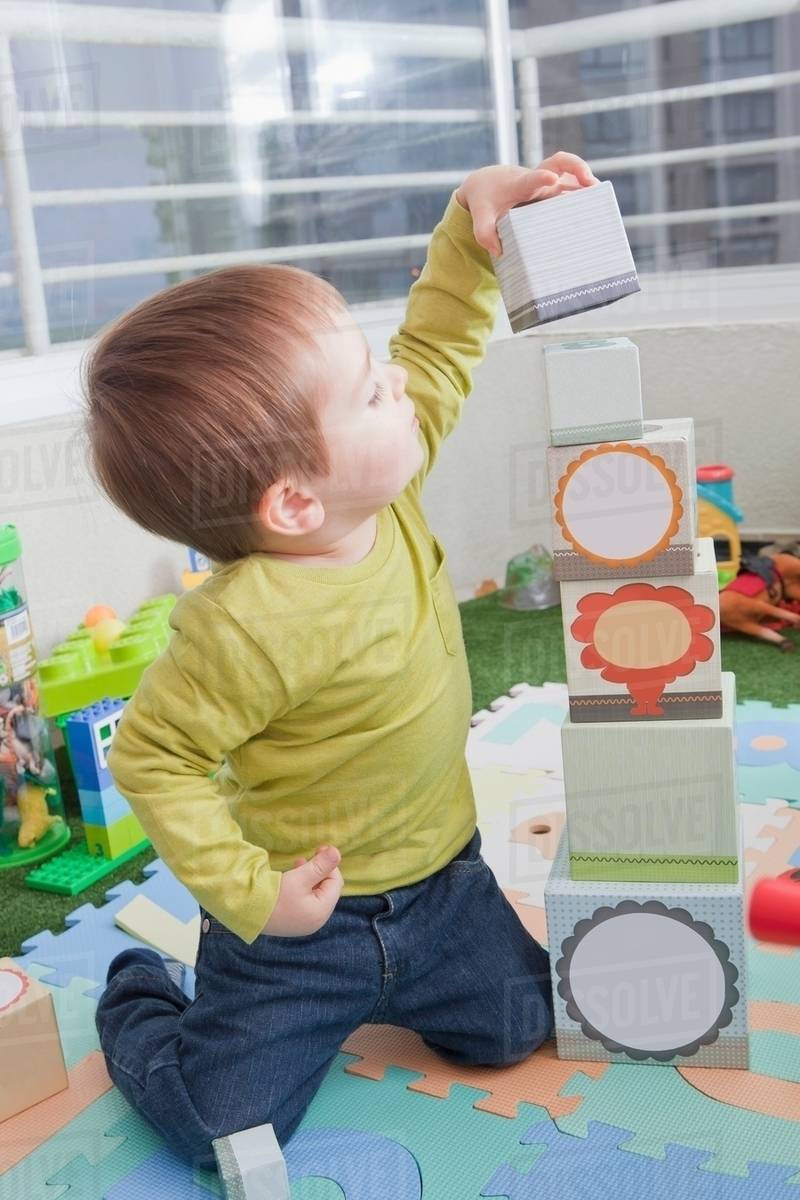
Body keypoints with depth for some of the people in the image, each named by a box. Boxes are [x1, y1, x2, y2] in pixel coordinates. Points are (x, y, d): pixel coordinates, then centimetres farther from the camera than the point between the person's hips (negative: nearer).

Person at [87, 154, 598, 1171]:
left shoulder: (384, 498, -13)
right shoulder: (252, 626, -35)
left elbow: (436, 351, 0)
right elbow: (150, 755, -25)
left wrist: (470, 223, -9)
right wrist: (248, 897, -23)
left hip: (441, 879, 6)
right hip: (306, 913, -6)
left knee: (519, 1027, 13)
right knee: (221, 1129, 0)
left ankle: (369, 993, 38)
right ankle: (139, 1000, 32)